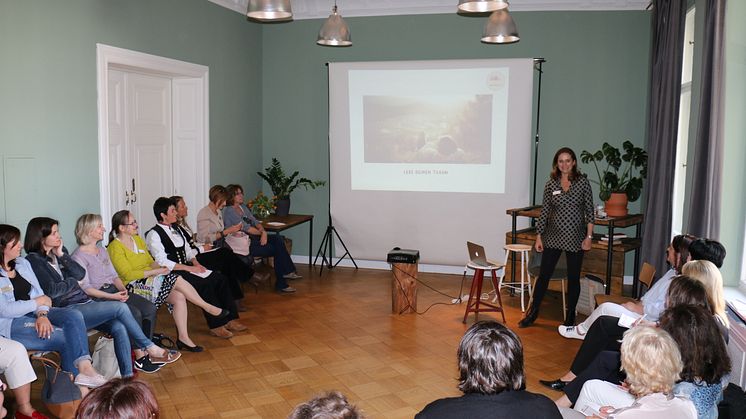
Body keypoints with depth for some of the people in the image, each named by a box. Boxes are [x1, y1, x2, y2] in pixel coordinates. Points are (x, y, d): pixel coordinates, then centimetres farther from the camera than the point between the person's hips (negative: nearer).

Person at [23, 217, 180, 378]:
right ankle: (149, 348, -7)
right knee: (120, 308, -21)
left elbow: (81, 274, 5)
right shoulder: (34, 260, -6)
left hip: (83, 302, 7)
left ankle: (127, 377, -17)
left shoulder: (58, 251, 16)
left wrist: (61, 255, -3)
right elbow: (51, 290, -15)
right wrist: (72, 281, 2)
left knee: (119, 327, -18)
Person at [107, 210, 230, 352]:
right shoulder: (115, 247, -9)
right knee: (176, 280, -24)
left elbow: (151, 262, 18)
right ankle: (207, 307, -11)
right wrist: (156, 271, -18)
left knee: (179, 296, -18)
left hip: (150, 278, 8)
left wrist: (160, 268, -5)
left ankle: (183, 337, -15)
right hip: (134, 286, -8)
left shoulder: (138, 239, 15)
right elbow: (128, 275, -17)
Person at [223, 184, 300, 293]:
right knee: (277, 249, -17)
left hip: (253, 238, 8)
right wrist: (261, 233, -4)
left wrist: (263, 232, -10)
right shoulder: (228, 211, -10)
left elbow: (255, 221, 10)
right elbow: (245, 227, -16)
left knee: (278, 239, -14)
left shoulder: (243, 206, 17)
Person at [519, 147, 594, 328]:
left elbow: (589, 211, -2)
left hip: (575, 238, -1)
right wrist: (539, 236, 4)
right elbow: (544, 212, 6)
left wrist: (589, 236, -7)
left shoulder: (583, 182, -3)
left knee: (573, 278, 8)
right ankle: (532, 313, 18)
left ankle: (570, 318, 23)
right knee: (544, 275, 4)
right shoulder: (550, 184, 2)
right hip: (553, 237, 1)